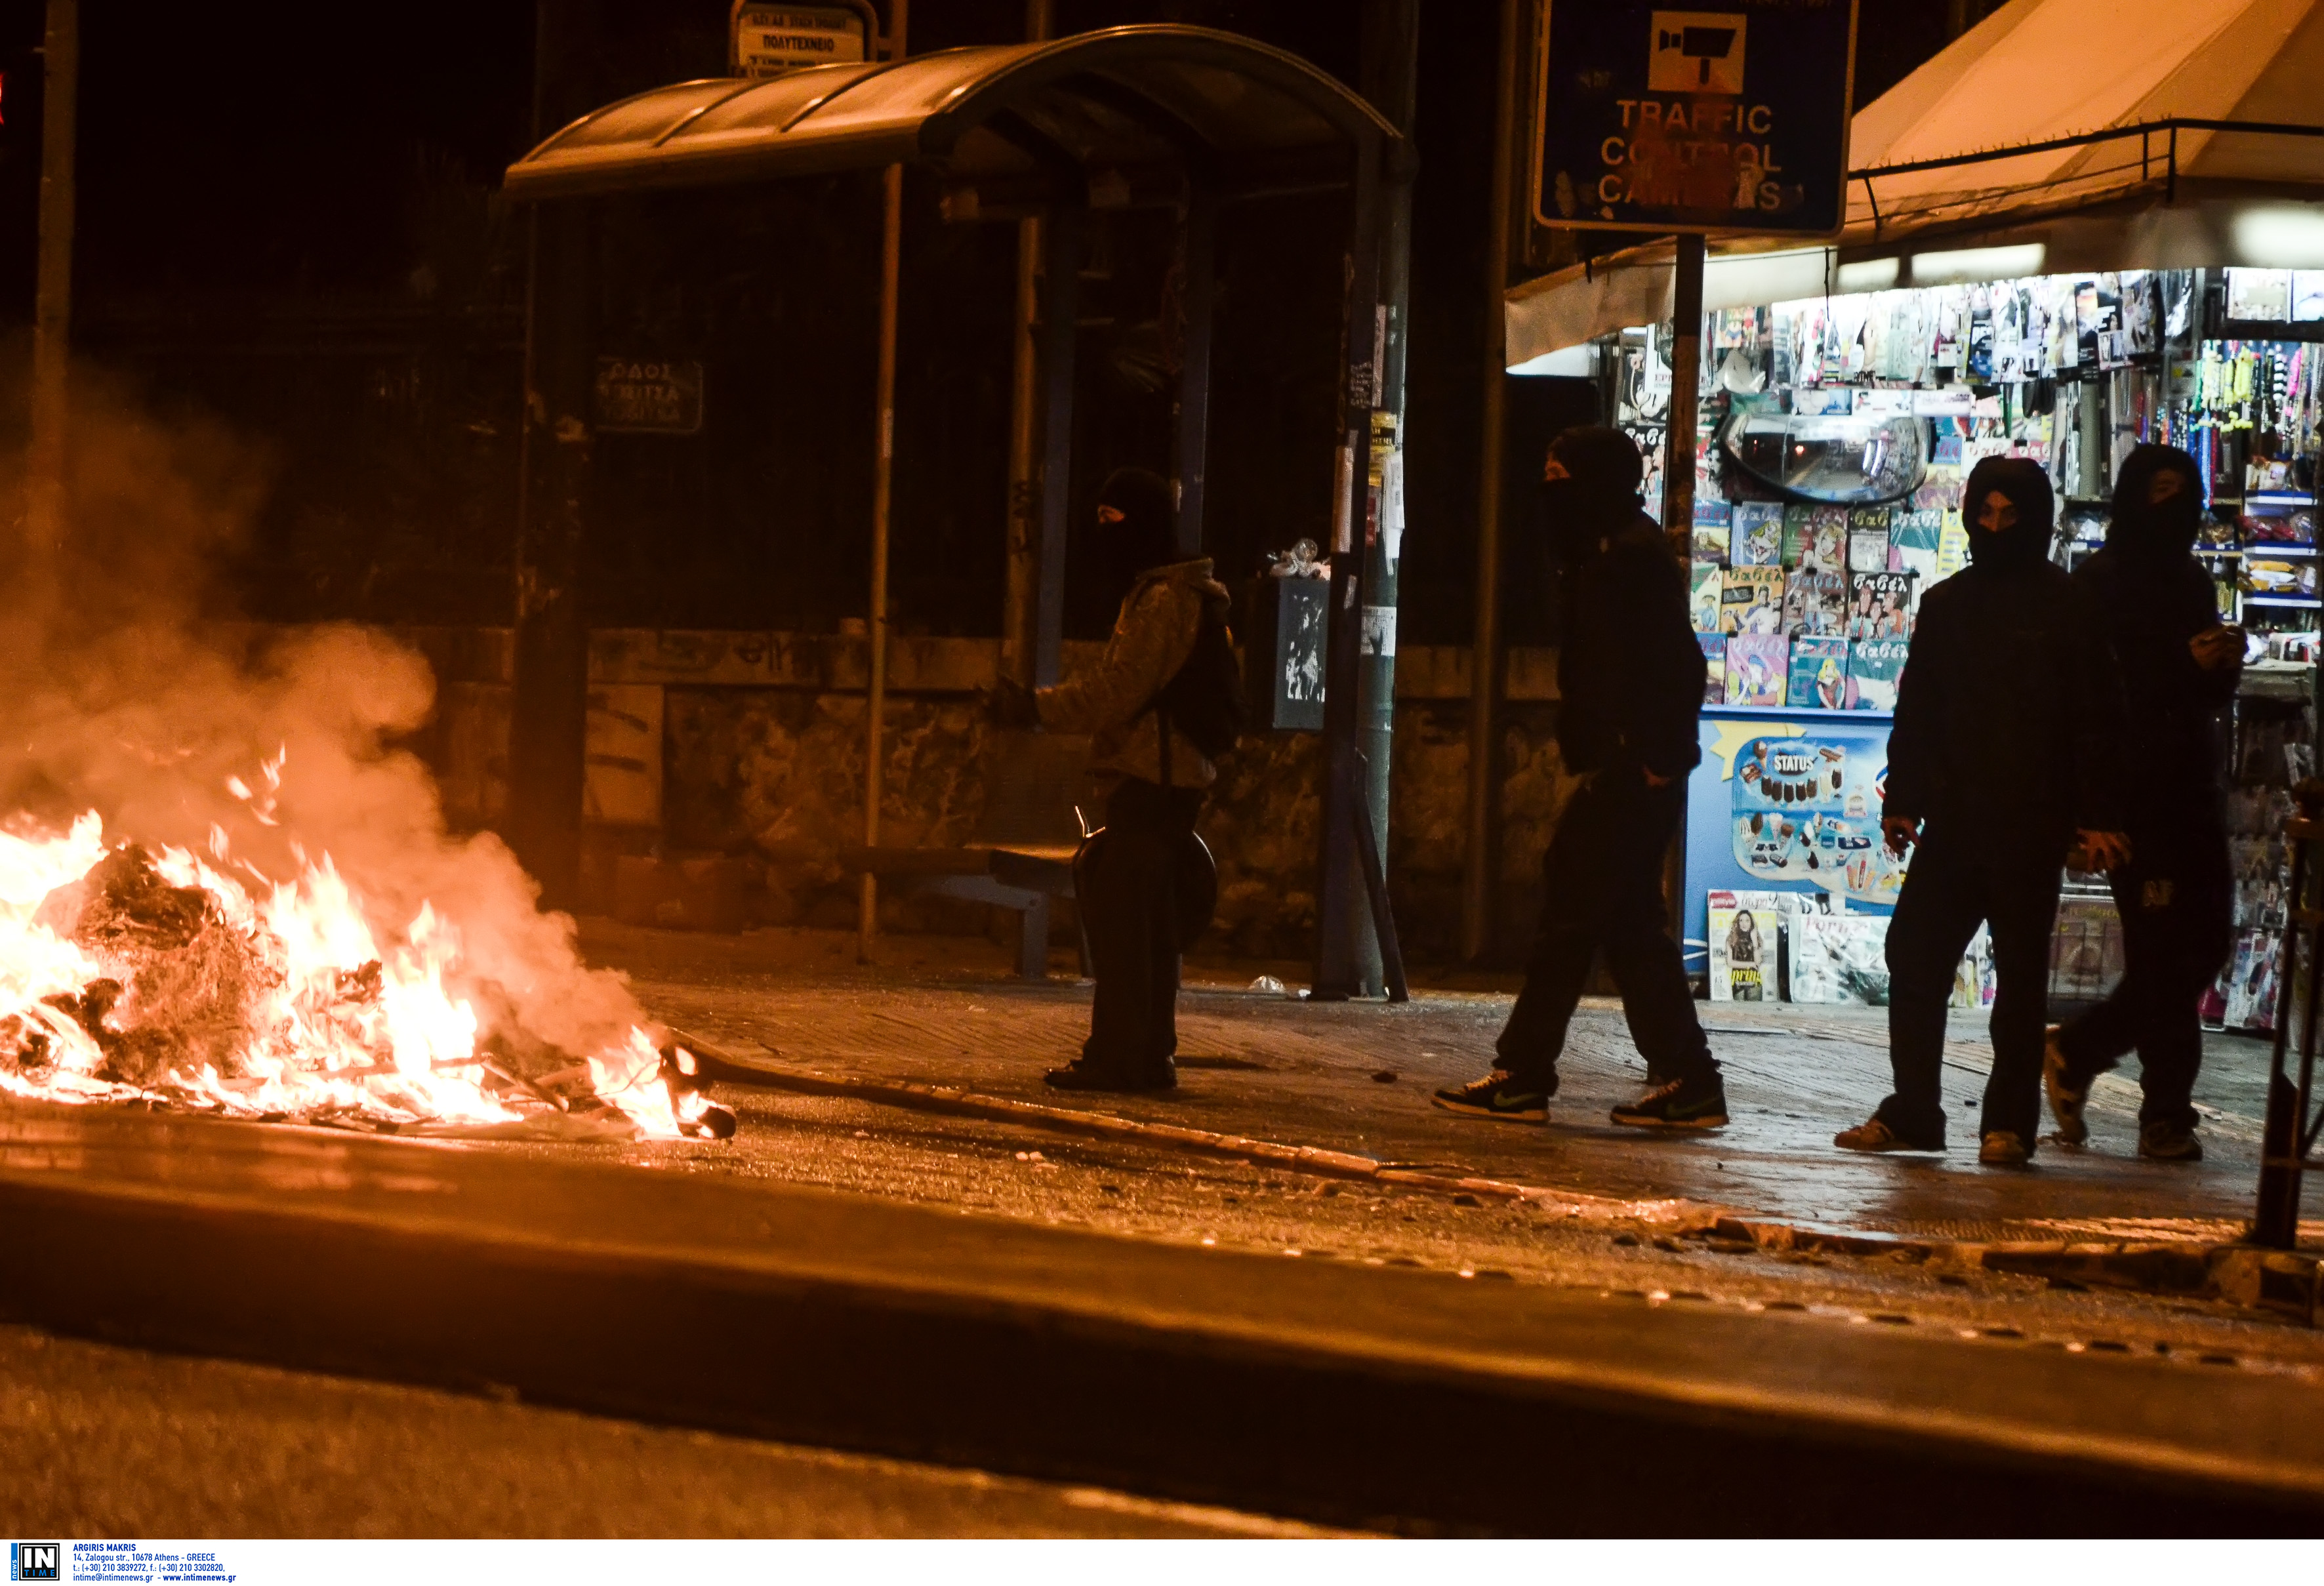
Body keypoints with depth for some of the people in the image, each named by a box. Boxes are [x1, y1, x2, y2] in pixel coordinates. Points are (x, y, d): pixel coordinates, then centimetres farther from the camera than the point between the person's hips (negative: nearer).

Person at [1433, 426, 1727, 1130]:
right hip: (1625, 774, 11)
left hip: (1630, 775, -11)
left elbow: (1676, 665, -21)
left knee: (1570, 912, -7)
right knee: (1630, 925, 11)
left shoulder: (1632, 555, -13)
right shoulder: (1614, 553, 19)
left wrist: (1654, 758, -22)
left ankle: (1523, 1077, -4)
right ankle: (1685, 1080, 11)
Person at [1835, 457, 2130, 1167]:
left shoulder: (2065, 607, -1)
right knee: (1913, 955, 1)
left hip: (2031, 822, -5)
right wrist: (1902, 801, 8)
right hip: (1953, 817, 5)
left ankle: (2009, 1123, 5)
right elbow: (1916, 711, 16)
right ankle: (1911, 1112, 9)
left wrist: (2097, 816, -10)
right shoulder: (1946, 604, 14)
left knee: (2020, 970, 0)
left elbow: (2095, 717, -3)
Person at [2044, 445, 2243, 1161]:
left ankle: (2076, 1054, 21)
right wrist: (2186, 664, -21)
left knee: (2206, 941, 6)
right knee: (2164, 949, -8)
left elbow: (2211, 696, 17)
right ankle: (2166, 1114, -1)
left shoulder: (2192, 583, 18)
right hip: (2136, 788, -8)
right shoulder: (2100, 584, -5)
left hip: (2192, 788, 8)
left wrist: (2223, 663, -2)